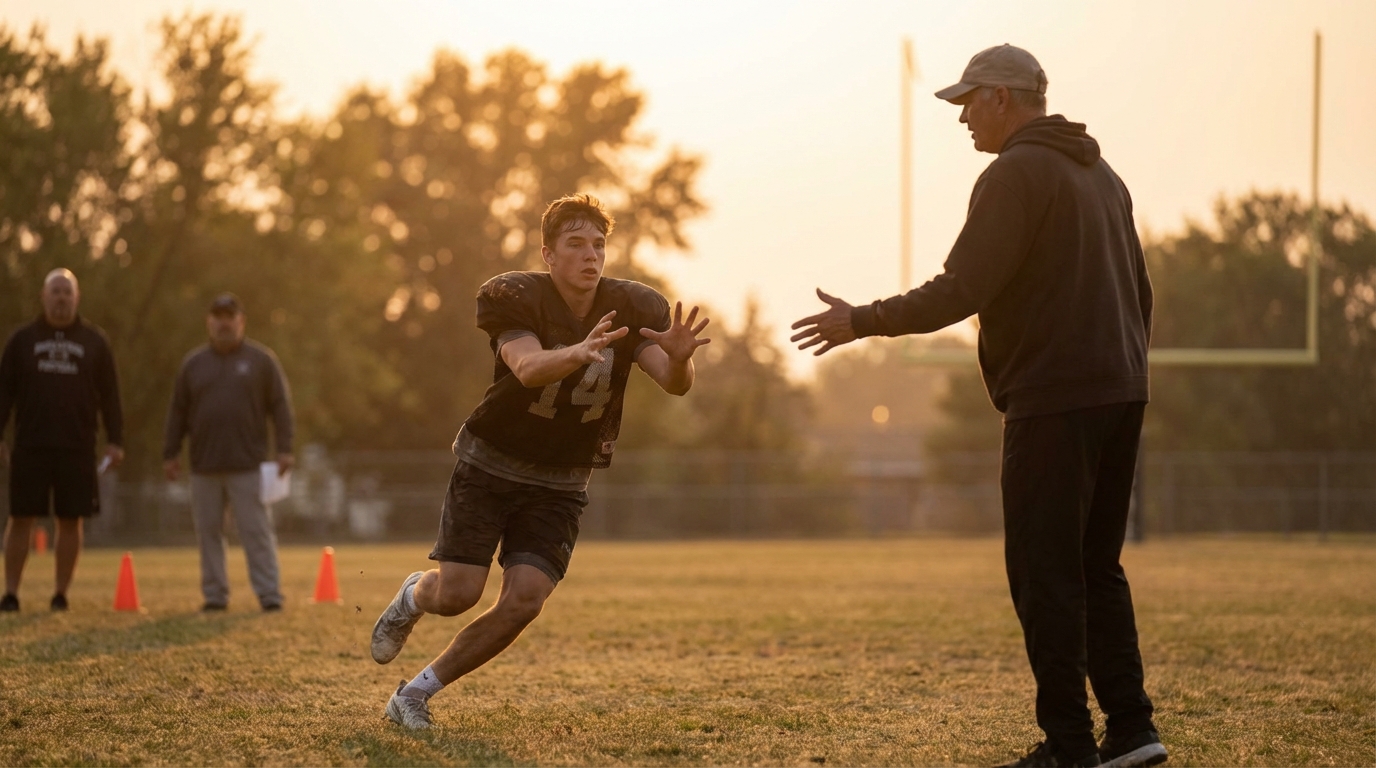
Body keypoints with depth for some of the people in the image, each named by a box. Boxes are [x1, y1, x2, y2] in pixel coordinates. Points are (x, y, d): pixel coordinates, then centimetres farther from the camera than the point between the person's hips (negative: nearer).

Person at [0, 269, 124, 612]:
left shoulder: (95, 341, 7)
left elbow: (109, 394, 7)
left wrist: (115, 440, 0)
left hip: (77, 449, 0)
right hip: (30, 447, 0)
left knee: (71, 520, 3)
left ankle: (61, 593, 12)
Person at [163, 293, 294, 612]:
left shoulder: (261, 360, 3)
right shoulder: (194, 363, 11)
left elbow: (280, 406, 1)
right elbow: (178, 412, 13)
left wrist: (284, 449, -6)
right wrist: (170, 453, 9)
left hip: (247, 466, -3)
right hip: (205, 466, 3)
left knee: (257, 531, -5)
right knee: (208, 532, 5)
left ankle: (270, 595, -4)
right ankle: (215, 595, 12)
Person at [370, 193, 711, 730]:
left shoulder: (632, 309, -7)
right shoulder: (516, 298, -17)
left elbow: (673, 384, -21)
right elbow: (528, 368, -36)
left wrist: (679, 357, -45)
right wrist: (578, 353, -57)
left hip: (560, 485, 3)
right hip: (490, 464, -3)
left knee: (523, 601, -14)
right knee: (456, 594, -12)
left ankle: (417, 693, 5)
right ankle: (413, 596, 28)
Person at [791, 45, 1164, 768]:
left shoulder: (1017, 174, -10)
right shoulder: (1101, 175, 18)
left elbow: (959, 291, -17)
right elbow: (1139, 294, 22)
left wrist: (863, 321, -8)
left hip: (1054, 399, -9)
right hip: (1119, 395, 9)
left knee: (1044, 574, -4)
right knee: (1095, 567, 15)